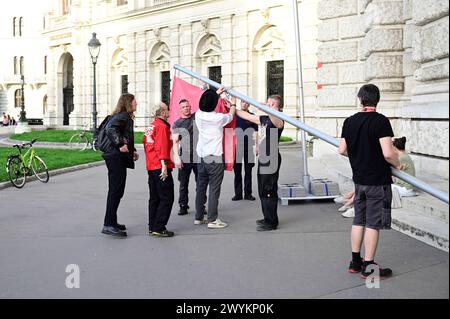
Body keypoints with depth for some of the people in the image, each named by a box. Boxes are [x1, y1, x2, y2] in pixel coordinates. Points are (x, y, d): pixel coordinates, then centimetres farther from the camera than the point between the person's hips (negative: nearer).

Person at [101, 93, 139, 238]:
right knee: (116, 191, -10)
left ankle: (111, 222, 22)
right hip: (116, 157, -10)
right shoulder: (123, 116, -12)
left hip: (118, 158, 10)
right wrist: (120, 145, -28)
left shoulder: (126, 117, 20)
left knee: (116, 191, 15)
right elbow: (110, 128, -29)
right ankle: (108, 225, -9)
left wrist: (132, 150, 15)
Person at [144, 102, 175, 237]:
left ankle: (152, 227, 19)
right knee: (167, 198, -6)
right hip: (161, 167, -10)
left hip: (151, 168, 10)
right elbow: (162, 147, -20)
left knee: (154, 198, 15)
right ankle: (159, 228, -7)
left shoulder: (150, 126, 16)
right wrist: (164, 166, -23)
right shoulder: (162, 126, -12)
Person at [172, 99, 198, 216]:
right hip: (184, 158, 0)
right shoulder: (177, 124, 7)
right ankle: (183, 206, 12)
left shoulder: (197, 117, 9)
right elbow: (175, 142, 1)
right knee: (183, 184, 3)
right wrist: (177, 157, -8)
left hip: (199, 157, 0)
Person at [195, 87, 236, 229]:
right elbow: (231, 115, 9)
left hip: (201, 157, 6)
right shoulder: (218, 118, -14)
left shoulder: (198, 115, 0)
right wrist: (233, 104, 29)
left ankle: (198, 217, 21)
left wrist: (217, 93, 34)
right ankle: (213, 220, 0)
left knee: (201, 188, 13)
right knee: (214, 189, -2)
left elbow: (206, 104, 24)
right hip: (215, 158, -6)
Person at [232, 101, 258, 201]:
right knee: (237, 171, 4)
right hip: (236, 145, 0)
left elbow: (255, 132, 6)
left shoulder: (252, 116, 5)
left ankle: (248, 193, 11)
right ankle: (238, 193, 11)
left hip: (248, 145, 0)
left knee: (248, 171, 4)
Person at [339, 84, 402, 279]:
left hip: (359, 179, 6)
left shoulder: (349, 121, 3)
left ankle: (355, 262, 24)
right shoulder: (381, 121, -16)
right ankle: (368, 267, 8)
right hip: (378, 180, -6)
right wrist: (397, 165, -4)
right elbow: (388, 153, -23)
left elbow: (342, 150, 7)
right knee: (373, 223, 1)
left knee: (359, 220, 16)